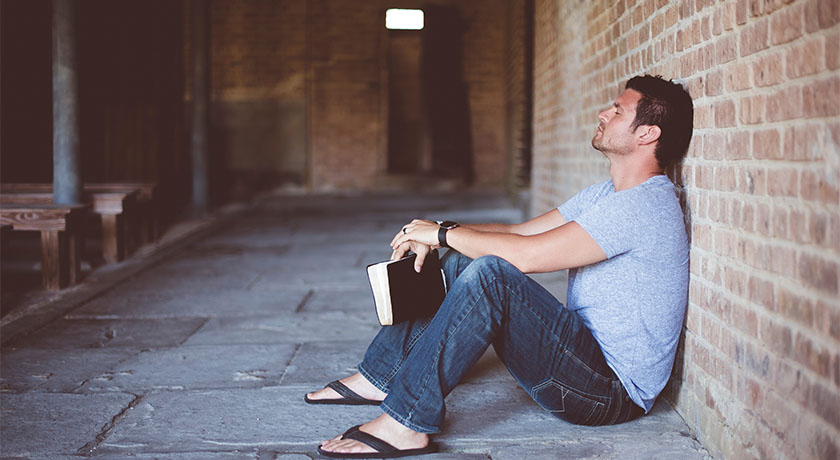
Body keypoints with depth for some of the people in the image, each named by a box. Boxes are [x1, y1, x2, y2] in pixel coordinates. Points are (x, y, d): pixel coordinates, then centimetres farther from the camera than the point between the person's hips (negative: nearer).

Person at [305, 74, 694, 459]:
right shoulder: (605, 195, 14)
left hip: (615, 391, -10)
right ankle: (380, 375, 12)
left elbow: (525, 255, -25)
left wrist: (444, 233, -11)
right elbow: (521, 232, 14)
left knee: (490, 273, -29)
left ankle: (405, 423, -25)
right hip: (582, 355, 10)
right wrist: (436, 232, -2)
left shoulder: (644, 204, -20)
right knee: (460, 263, 8)